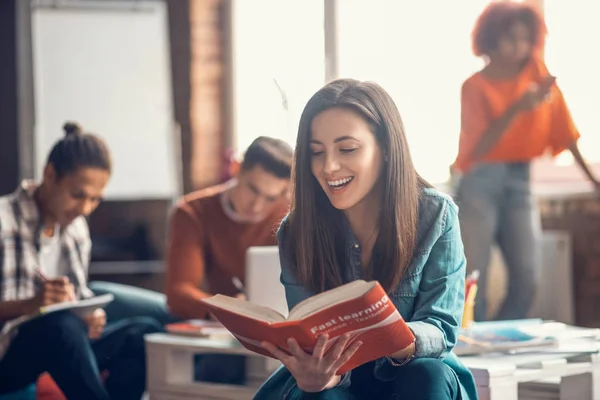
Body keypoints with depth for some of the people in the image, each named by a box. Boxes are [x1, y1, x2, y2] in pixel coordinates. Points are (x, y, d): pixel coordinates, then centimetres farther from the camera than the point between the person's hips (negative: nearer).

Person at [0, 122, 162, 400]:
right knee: (59, 325, -37)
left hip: (58, 348, 7)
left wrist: (89, 315, -6)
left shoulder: (76, 227, 12)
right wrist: (29, 305, -32)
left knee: (143, 332, -17)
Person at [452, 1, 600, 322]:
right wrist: (516, 109, -26)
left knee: (527, 280, -5)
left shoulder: (538, 75, 4)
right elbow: (478, 147, -16)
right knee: (473, 281, -8)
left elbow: (563, 128, 2)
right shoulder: (476, 86, -6)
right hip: (481, 182, -3)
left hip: (520, 181, 4)